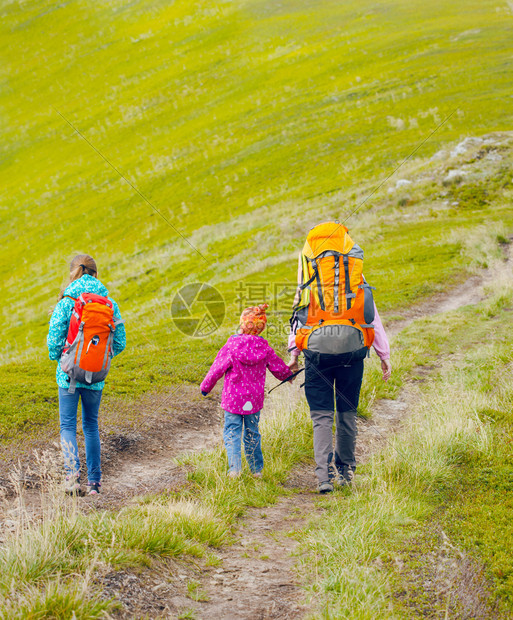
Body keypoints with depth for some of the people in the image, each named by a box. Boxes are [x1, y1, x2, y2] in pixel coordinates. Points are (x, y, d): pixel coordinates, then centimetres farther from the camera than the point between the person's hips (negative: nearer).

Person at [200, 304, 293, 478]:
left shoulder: (232, 345, -13)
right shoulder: (264, 347, -2)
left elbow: (217, 368, -8)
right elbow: (278, 367, 11)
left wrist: (205, 386, 7)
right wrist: (288, 375, 34)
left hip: (233, 398, -4)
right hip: (255, 399, 4)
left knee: (231, 432, 0)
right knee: (252, 433, 16)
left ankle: (235, 468, -15)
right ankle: (257, 469, 20)